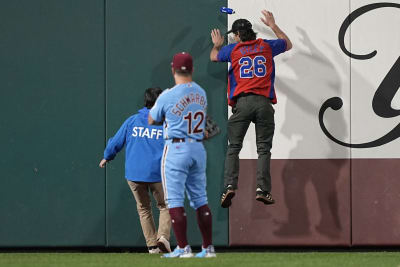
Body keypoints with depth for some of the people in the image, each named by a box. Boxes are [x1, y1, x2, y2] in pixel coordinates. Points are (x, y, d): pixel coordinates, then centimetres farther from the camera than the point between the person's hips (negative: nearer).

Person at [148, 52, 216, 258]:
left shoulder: (167, 96, -12)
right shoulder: (201, 94, 6)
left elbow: (152, 120, 3)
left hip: (176, 149, -6)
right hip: (198, 149, 6)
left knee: (174, 200, -3)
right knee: (200, 199, 12)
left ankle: (183, 248, -8)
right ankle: (208, 247, 12)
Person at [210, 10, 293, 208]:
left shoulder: (233, 49, 10)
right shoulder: (267, 46, 13)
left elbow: (213, 56, 32)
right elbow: (287, 44, 34)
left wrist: (217, 44, 54)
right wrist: (273, 26, 44)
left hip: (242, 102, -1)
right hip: (264, 102, 1)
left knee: (233, 147, 3)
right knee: (264, 149, 0)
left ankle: (230, 186, -14)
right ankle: (262, 189, -13)